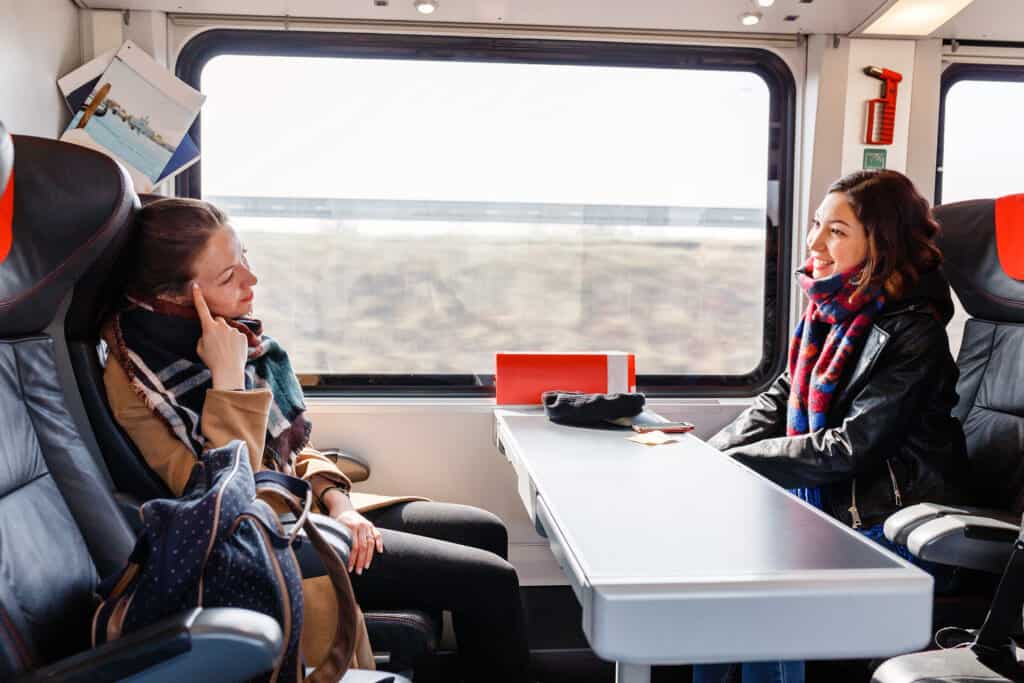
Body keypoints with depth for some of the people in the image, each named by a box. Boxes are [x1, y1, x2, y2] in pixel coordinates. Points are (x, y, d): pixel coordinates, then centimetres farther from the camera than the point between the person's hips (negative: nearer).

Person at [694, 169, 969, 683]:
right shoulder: (831, 309, 4)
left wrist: (736, 461, -18)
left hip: (885, 524, -7)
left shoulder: (913, 334, -18)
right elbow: (781, 398, 9)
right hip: (827, 500, 8)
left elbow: (849, 448, -22)